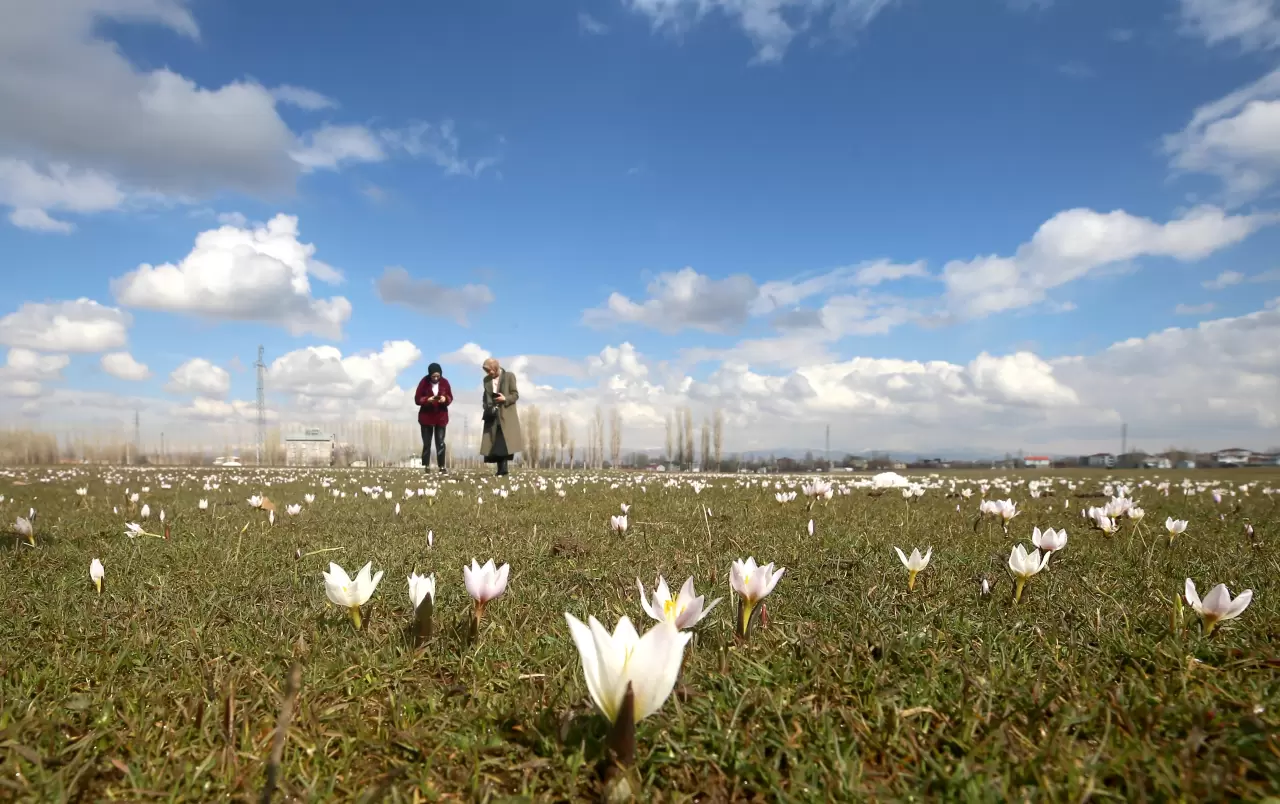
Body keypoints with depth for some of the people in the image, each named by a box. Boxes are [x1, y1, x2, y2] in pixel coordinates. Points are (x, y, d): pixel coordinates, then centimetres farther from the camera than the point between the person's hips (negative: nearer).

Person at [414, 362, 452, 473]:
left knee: (440, 442, -2)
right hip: (426, 417, -1)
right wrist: (427, 399, -25)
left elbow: (450, 398, 3)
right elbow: (417, 399, -8)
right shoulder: (424, 382, -8)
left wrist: (445, 399, -19)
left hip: (441, 417, 1)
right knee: (426, 443, 4)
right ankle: (426, 466, 9)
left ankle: (442, 466, -1)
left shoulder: (444, 382, -2)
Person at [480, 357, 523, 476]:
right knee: (495, 444, -1)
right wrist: (485, 406, 0)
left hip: (506, 416, -4)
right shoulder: (486, 380, 13)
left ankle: (503, 469, -7)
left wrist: (505, 399, -20)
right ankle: (501, 470, 3)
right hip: (492, 417, 4)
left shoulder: (509, 376, 0)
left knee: (506, 443, -9)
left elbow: (515, 394, -2)